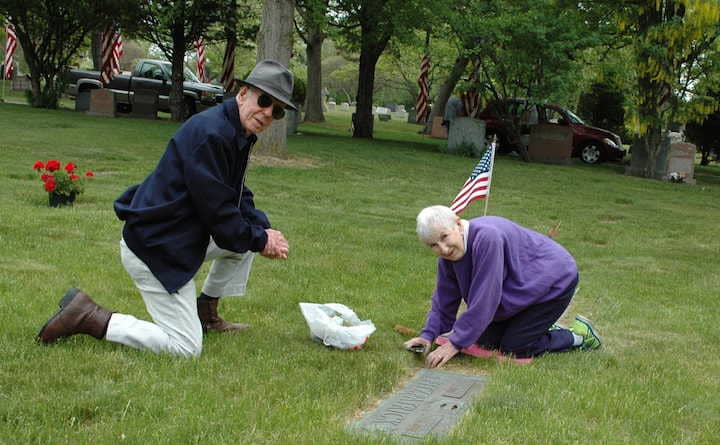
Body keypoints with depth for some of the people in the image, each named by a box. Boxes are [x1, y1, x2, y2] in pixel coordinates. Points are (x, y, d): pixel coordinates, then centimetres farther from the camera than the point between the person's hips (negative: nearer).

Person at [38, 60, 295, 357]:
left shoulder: (238, 135, 9)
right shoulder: (210, 133, -23)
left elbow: (238, 197, 17)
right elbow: (216, 211, -22)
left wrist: (262, 230, -1)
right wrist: (260, 240, -8)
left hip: (183, 237, 10)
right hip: (154, 248, -10)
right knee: (186, 348, -9)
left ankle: (205, 313, 26)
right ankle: (89, 317, -4)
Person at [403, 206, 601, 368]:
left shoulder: (486, 238, -36)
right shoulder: (448, 255, -8)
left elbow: (484, 299, -35)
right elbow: (444, 301, 3)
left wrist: (455, 343, -31)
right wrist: (428, 335, -10)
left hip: (554, 282, -9)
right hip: (522, 292, 9)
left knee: (512, 349, -11)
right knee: (486, 341, 6)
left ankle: (578, 335, 6)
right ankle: (541, 328, 25)